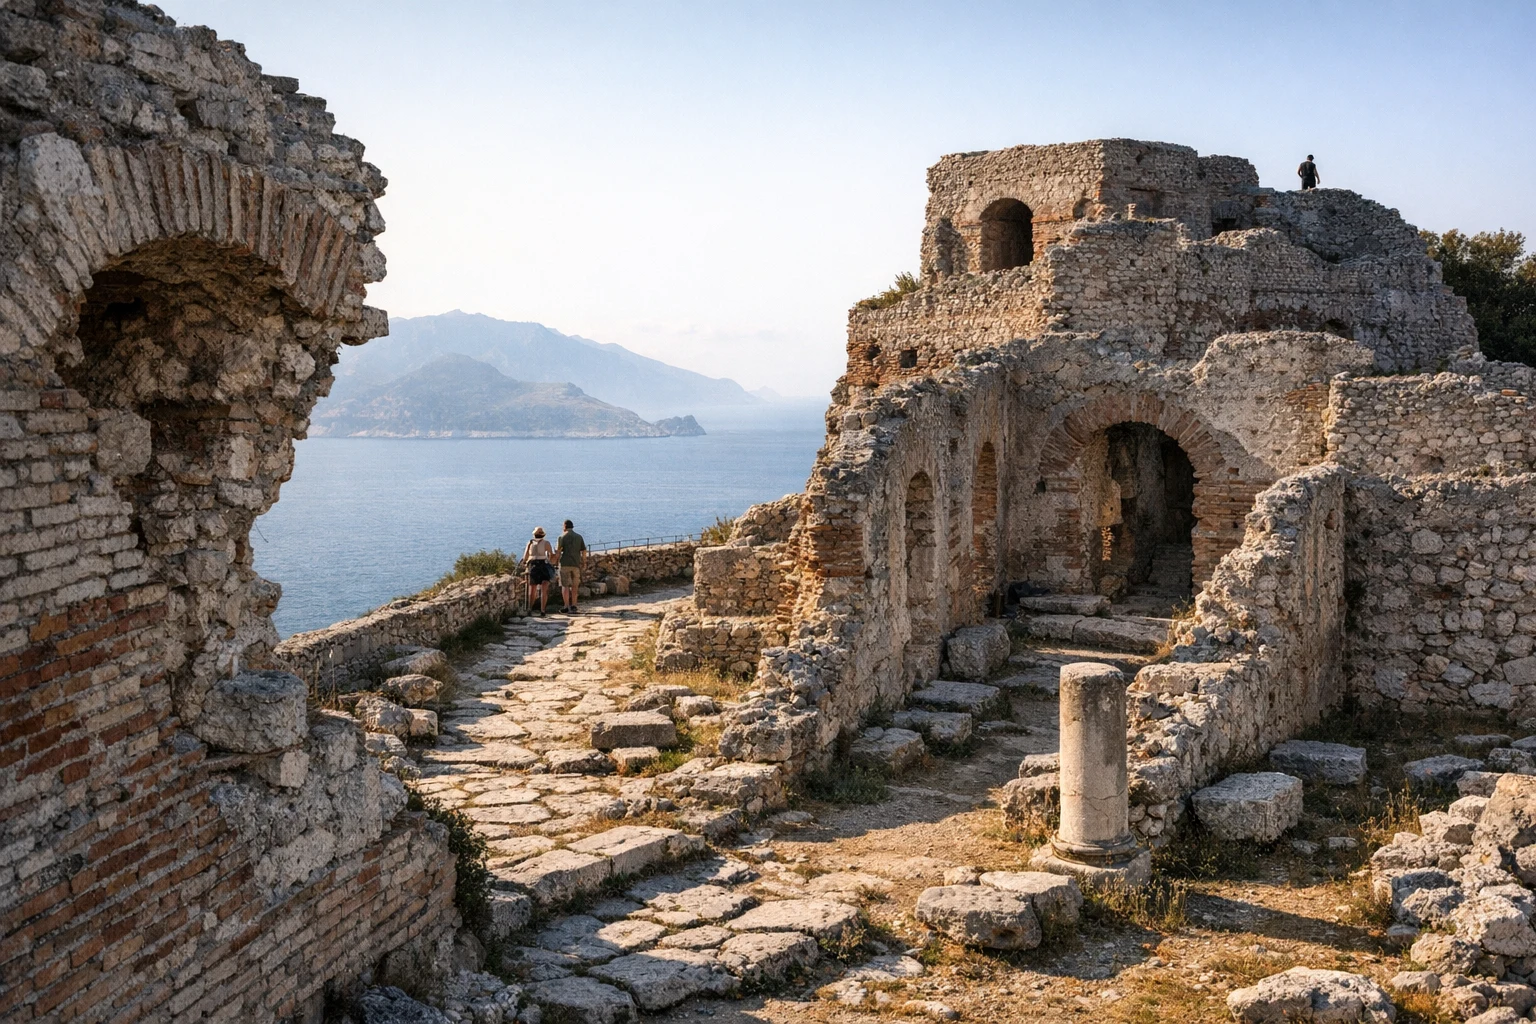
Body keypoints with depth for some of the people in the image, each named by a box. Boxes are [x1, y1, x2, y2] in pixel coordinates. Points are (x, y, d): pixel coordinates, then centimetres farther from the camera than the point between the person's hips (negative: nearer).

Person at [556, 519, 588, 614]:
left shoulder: (562, 536, -2)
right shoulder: (579, 537, 8)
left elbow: (558, 549, -10)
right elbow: (584, 551, 5)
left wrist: (556, 548, 13)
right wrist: (584, 562, 15)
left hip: (565, 563, -3)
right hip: (576, 564, 3)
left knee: (565, 585, 0)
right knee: (574, 585, 15)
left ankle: (567, 607, -7)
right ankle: (573, 606, 16)